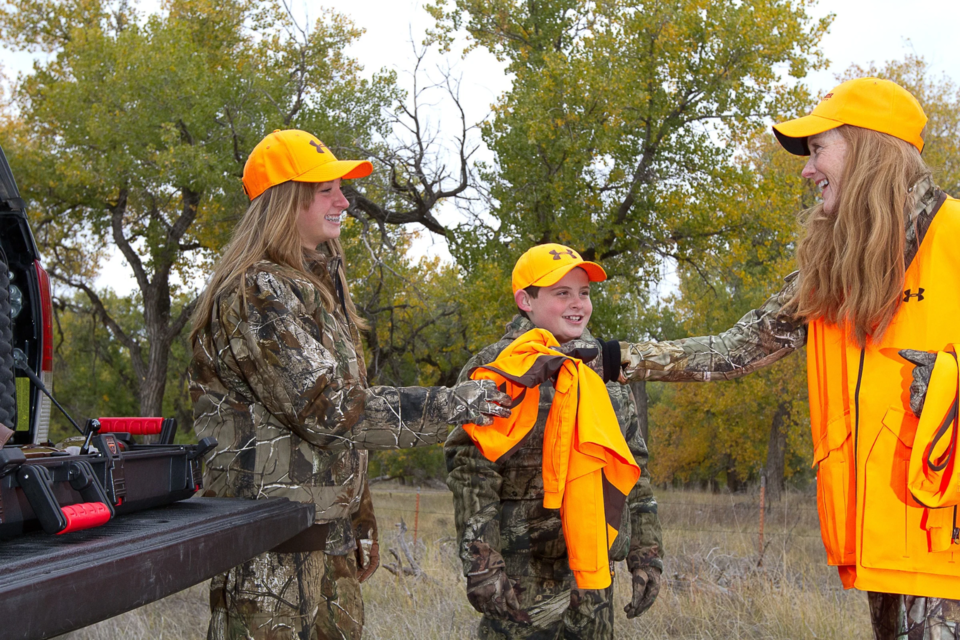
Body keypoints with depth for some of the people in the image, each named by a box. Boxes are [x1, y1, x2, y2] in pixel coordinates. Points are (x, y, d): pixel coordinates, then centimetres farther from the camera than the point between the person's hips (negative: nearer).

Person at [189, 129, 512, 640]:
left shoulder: (314, 288, 18)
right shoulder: (257, 292, -14)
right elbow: (328, 407, -21)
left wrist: (358, 523, 20)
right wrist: (452, 406, -16)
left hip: (328, 541, 9)